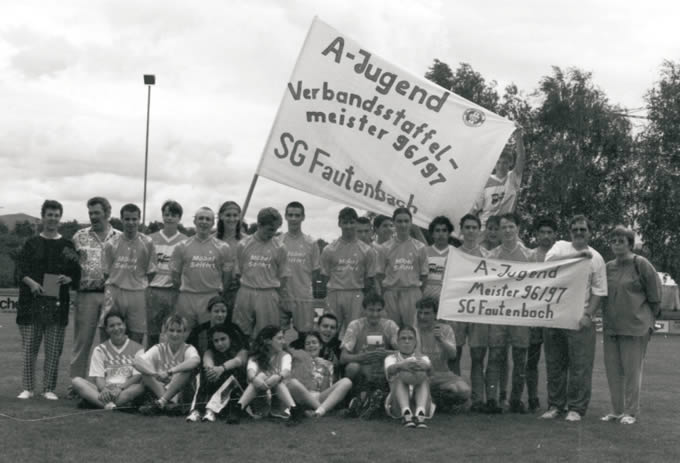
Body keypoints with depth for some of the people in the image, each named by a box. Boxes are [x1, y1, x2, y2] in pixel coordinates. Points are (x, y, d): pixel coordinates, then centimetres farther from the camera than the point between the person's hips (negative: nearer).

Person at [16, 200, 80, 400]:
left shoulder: (67, 246, 10)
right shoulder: (31, 244, 9)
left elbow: (77, 272, 11)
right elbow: (20, 268, 1)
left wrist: (69, 279, -11)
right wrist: (31, 282, -16)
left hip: (57, 303, 0)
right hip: (31, 301, 0)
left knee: (54, 349, 0)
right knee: (29, 346, 2)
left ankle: (49, 389, 9)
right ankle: (28, 388, 11)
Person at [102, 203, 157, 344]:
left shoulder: (147, 243, 2)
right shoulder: (111, 244, 4)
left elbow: (151, 272, 5)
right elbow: (106, 272, 8)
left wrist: (143, 288, -1)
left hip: (138, 294, 0)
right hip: (114, 291, 0)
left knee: (137, 336, 2)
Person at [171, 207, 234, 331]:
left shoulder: (222, 248, 4)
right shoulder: (182, 247, 6)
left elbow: (227, 276, 7)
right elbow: (175, 274, 9)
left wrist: (217, 292, 4)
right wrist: (183, 290, 6)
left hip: (211, 298, -1)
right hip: (186, 298, 1)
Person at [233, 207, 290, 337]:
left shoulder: (279, 248, 0)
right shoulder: (243, 245, 2)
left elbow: (283, 277, 4)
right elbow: (238, 273, 8)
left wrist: (283, 302, 2)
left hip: (269, 295, -1)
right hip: (246, 292, 1)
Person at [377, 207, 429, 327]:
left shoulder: (420, 247, 7)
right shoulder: (384, 248, 7)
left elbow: (424, 274, 9)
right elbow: (380, 274, 7)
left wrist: (422, 297, 2)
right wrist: (383, 296, -1)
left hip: (412, 292, 0)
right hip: (391, 293, 0)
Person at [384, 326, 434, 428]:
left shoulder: (422, 358, 16)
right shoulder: (391, 358, 15)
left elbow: (429, 366, -11)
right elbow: (390, 369, -13)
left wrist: (425, 366, -38)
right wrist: (401, 365, -38)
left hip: (419, 400, 1)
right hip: (398, 405, -1)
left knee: (424, 377, -24)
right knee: (400, 375, -24)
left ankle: (420, 413, -49)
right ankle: (406, 413, -48)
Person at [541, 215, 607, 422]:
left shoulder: (595, 258, 6)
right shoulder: (560, 246, 11)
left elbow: (598, 291, 3)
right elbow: (549, 260, -11)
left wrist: (587, 314, -8)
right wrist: (577, 255, -16)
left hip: (579, 318, -2)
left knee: (580, 366, -3)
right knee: (554, 364, 7)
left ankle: (576, 408, 6)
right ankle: (555, 405, 17)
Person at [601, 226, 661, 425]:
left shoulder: (640, 264, -8)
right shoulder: (608, 267, 9)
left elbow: (655, 291, -3)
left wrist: (650, 317, 3)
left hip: (635, 326, -6)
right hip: (611, 326, 6)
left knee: (632, 370, 0)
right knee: (613, 369, 9)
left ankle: (631, 411, 10)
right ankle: (617, 410, 19)